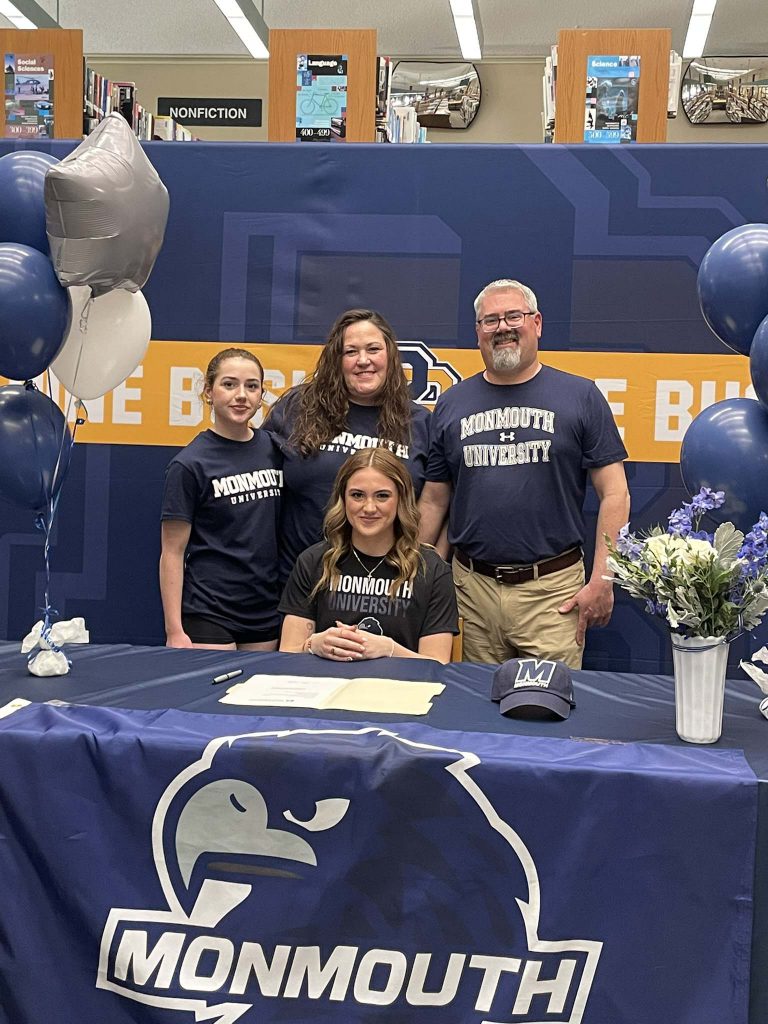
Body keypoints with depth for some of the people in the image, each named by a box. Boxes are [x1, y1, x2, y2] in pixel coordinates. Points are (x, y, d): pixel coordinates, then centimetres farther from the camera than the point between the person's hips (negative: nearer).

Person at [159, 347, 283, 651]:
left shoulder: (274, 450, 5)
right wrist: (175, 631, -11)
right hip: (208, 613, -4)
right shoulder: (190, 464, -8)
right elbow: (173, 552, -7)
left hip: (267, 612, 5)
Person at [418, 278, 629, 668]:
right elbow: (434, 501, 12)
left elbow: (614, 495, 0)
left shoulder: (580, 397, 2)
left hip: (553, 589, -2)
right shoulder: (451, 404, 10)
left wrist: (602, 580, -7)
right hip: (471, 587, 2)